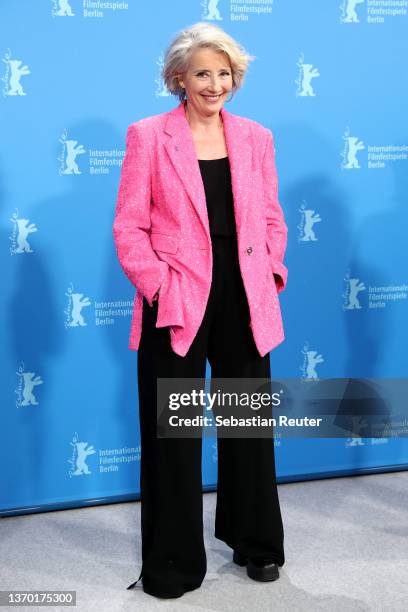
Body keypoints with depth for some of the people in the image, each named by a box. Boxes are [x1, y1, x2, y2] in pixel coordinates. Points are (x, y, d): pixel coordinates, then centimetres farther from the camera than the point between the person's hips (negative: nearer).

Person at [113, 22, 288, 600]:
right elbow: (129, 226, -5)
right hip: (177, 305, -3)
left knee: (249, 422, 15)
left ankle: (256, 542, 35)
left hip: (244, 302, 3)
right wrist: (158, 287, -15)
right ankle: (174, 561, 24)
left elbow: (272, 218, 12)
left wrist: (269, 274, -1)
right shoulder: (148, 135, -2)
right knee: (172, 433, 7)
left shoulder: (255, 136, 8)